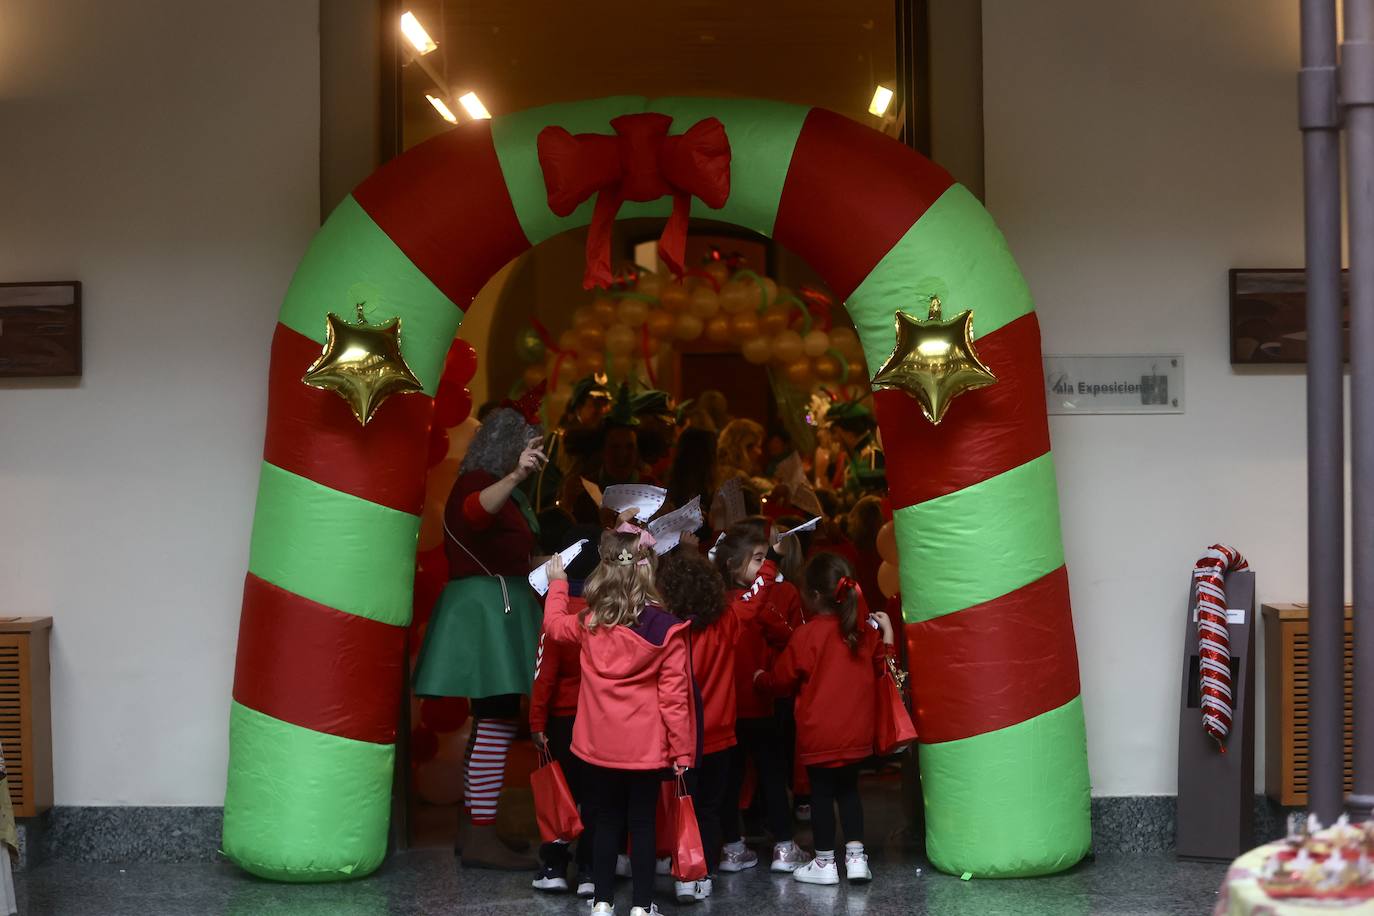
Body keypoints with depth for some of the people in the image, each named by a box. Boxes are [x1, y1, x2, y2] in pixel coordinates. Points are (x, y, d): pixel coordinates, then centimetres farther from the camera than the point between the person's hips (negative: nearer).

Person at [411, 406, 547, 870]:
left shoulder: (505, 492, 21)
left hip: (499, 606, 11)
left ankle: (477, 831, 18)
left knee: (491, 720, 13)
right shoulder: (476, 482, -10)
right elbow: (477, 510, -36)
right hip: (485, 604, -11)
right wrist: (516, 475, -52)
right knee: (499, 721, -16)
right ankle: (482, 838, -17)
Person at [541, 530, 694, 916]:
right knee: (642, 824, 7)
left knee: (607, 822, 14)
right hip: (646, 749, -2)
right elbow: (674, 695, -11)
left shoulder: (589, 625, -3)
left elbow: (554, 623, 20)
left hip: (599, 747, 2)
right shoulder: (667, 630, -12)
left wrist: (557, 584, 35)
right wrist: (682, 749, -4)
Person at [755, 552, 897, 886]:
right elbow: (880, 669, 14)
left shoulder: (807, 635, -15)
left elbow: (783, 680, -4)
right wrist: (887, 633, 19)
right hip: (855, 731, 5)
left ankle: (824, 863, 12)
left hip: (819, 733, -5)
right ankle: (856, 856, 14)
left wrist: (760, 677, 16)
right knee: (848, 789, 18)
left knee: (821, 792, 6)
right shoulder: (864, 631, -1)